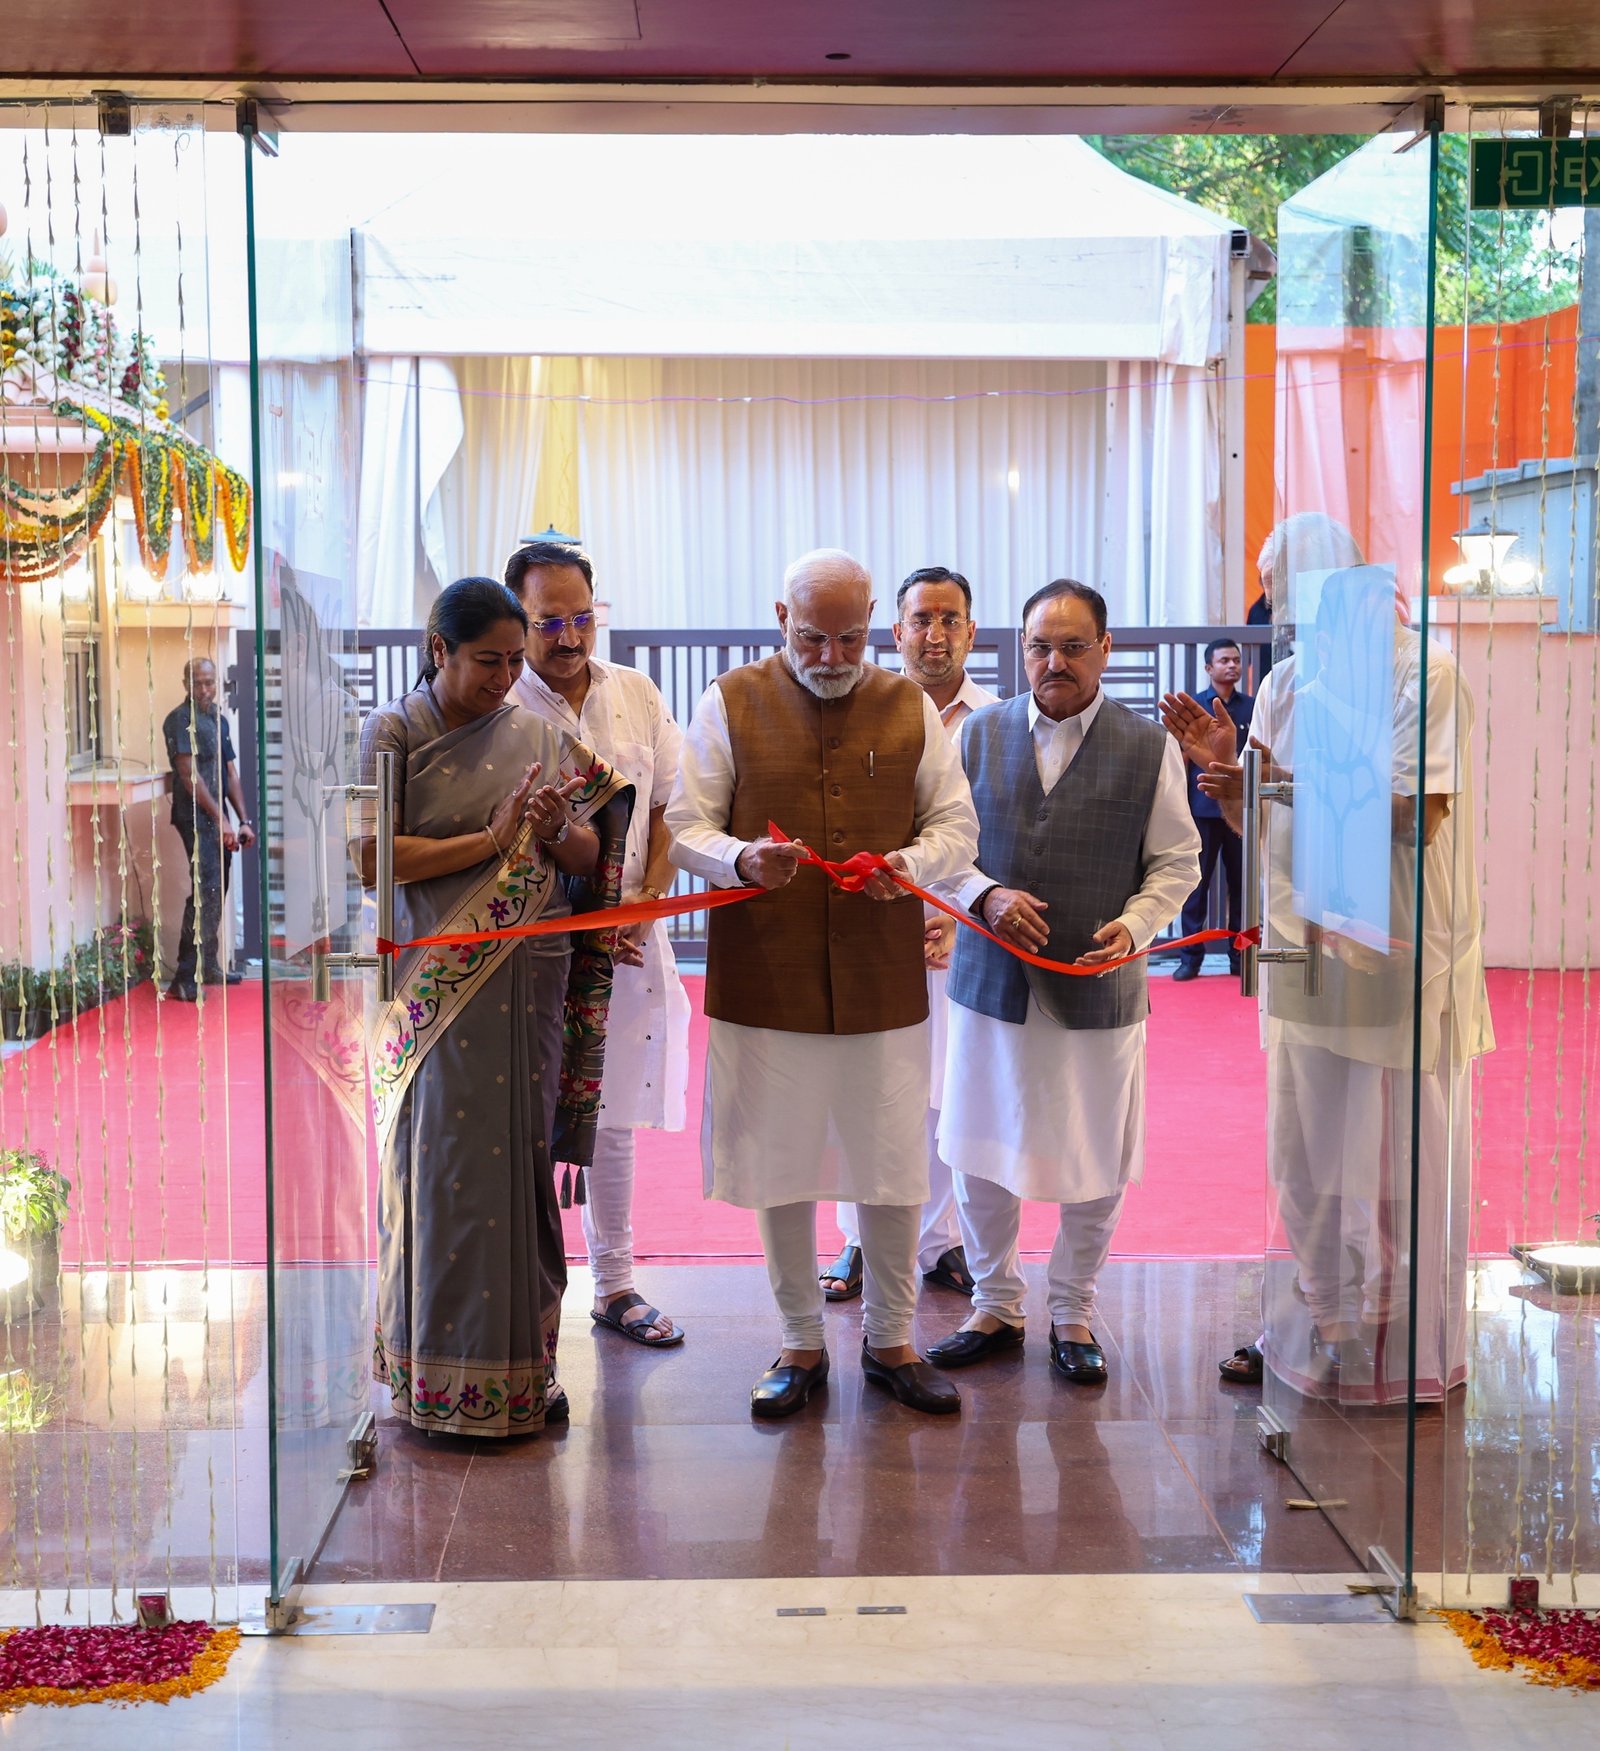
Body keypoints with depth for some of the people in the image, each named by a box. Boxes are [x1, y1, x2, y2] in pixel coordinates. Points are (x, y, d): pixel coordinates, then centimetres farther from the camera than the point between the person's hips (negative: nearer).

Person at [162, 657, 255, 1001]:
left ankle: (208, 966, 24)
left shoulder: (219, 720, 16)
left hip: (219, 820, 8)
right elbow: (190, 775, -16)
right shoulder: (180, 720, -9)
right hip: (196, 819, -8)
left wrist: (243, 820, 11)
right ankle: (185, 979, -18)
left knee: (216, 892, 13)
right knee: (207, 891, -16)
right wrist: (221, 819, -18)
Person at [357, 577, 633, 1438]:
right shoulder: (394, 731, -1)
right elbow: (372, 857, -10)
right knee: (445, 1167, 0)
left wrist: (556, 835, -13)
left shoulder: (536, 734, 9)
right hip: (436, 986, -3)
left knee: (523, 1163, 5)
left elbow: (590, 857, 9)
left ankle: (525, 1363, 16)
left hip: (530, 983, 3)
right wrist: (491, 839, -13)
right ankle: (445, 1378, 11)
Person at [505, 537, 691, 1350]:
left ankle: (615, 1287, 26)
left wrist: (646, 901, -5)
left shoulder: (638, 695, 7)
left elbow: (669, 812, 10)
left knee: (612, 1123, 14)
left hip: (629, 941, 4)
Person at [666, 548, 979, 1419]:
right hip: (765, 979, -1)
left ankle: (891, 1339, 27)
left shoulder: (910, 707, 6)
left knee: (893, 1166, 8)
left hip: (884, 980, 1)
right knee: (778, 1166, 8)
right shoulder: (730, 704, 2)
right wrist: (743, 860, -22)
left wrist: (913, 862, -15)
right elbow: (685, 828, 0)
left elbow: (957, 825, 8)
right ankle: (801, 1343, 25)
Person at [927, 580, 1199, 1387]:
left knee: (1095, 1168, 8)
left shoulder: (1149, 746, -1)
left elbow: (1176, 860, 2)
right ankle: (995, 1306, 30)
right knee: (981, 1160, 11)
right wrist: (986, 896, -14)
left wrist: (1134, 926, -16)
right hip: (991, 981, 2)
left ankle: (1072, 1314, 29)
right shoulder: (981, 732, 4)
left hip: (1097, 989, -1)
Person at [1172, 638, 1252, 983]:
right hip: (1203, 809, -2)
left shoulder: (1252, 707, 7)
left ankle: (1240, 955, 15)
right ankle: (1190, 957, 4)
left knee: (1240, 882, 7)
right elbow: (1182, 758, 3)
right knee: (1196, 883, 0)